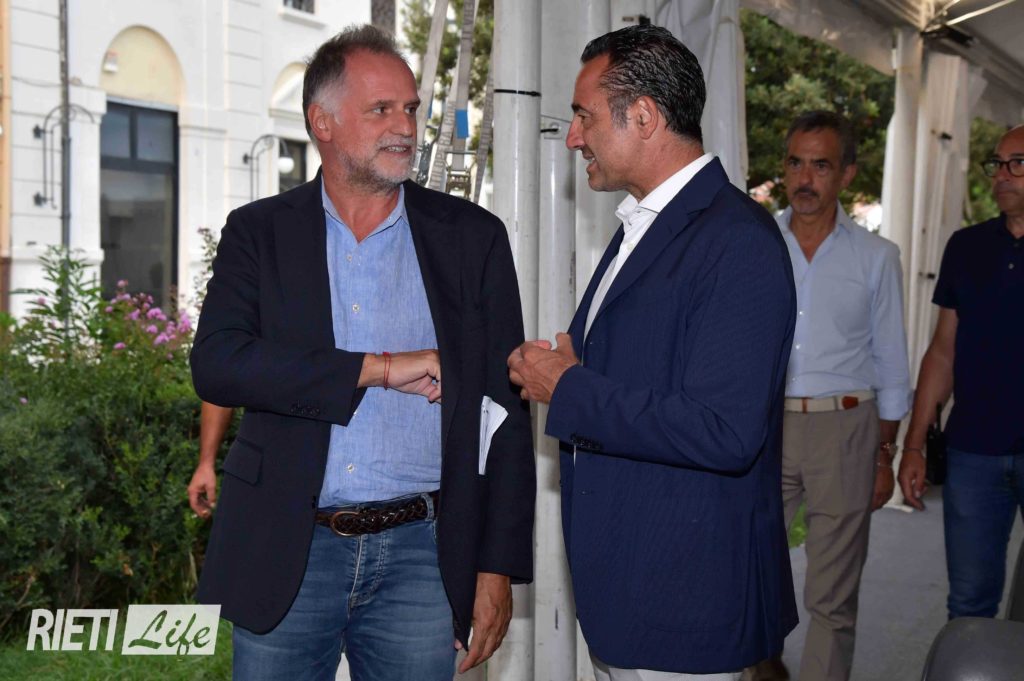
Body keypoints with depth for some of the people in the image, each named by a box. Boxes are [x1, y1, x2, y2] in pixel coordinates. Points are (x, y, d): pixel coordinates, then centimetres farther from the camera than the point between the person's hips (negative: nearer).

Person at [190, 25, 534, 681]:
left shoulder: (473, 236, 5)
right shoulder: (260, 232, 5)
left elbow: (506, 413, 4)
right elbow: (215, 364, -11)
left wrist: (498, 569, -1)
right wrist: (379, 368, -16)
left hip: (419, 558, 0)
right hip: (286, 555, 0)